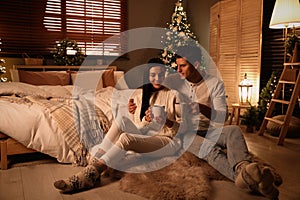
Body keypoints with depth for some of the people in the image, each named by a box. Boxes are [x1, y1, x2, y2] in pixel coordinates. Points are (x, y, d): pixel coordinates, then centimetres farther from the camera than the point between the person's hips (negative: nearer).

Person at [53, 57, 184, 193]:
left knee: (125, 138, -31)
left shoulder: (173, 93, -2)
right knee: (122, 119, -23)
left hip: (169, 140, -4)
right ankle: (93, 164, -28)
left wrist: (167, 122, -24)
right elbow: (137, 126, 8)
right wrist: (147, 120, -14)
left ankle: (92, 173, -27)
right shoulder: (141, 93, 11)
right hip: (146, 135, 5)